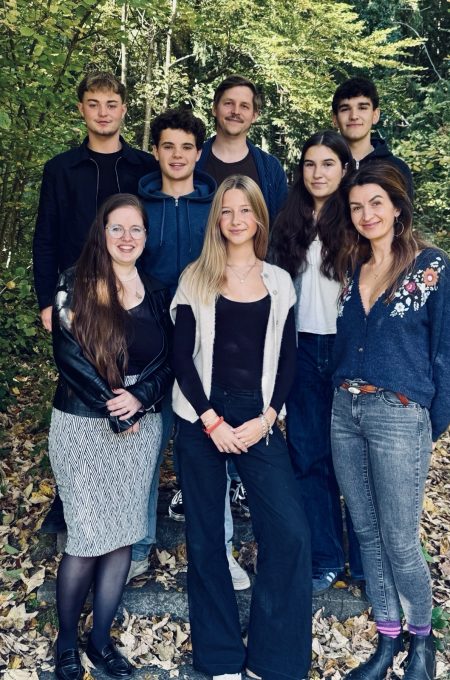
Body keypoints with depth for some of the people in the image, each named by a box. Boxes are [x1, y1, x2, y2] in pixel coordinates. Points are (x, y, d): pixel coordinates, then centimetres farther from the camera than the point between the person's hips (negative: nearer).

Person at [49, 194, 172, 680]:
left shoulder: (156, 293, 7)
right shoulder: (74, 285, -4)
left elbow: (168, 361, 4)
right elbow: (68, 354, -12)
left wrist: (138, 398, -14)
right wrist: (113, 409, -14)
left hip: (141, 428, 4)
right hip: (83, 426, -3)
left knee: (124, 535, 8)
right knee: (87, 537, 0)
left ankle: (100, 639, 24)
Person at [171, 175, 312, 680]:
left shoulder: (279, 282, 8)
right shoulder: (195, 278, 3)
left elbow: (287, 359, 7)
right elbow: (181, 356, -1)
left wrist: (266, 418, -6)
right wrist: (212, 421, -10)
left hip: (258, 418, 1)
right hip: (201, 419, -1)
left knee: (290, 532, -8)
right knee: (205, 535, 6)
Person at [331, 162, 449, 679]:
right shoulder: (353, 270, 10)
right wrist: (339, 396, 9)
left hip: (398, 416, -5)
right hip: (345, 412, 6)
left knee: (399, 541, 3)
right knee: (367, 533, 13)